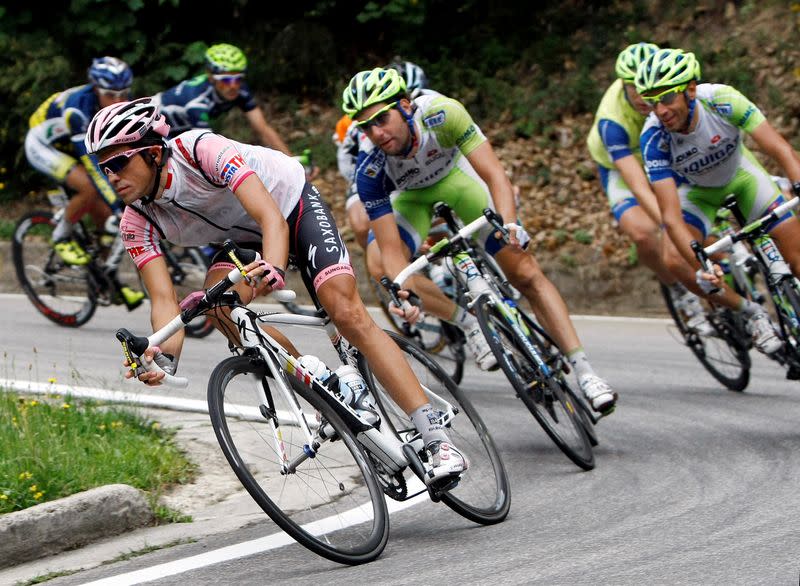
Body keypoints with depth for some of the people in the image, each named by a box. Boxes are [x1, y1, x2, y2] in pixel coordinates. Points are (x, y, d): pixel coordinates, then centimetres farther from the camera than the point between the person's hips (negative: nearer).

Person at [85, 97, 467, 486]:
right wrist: (165, 357, -45)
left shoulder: (202, 150, -35)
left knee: (347, 313, -22)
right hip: (244, 238, 5)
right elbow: (164, 299, -25)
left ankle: (438, 441, -23)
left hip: (293, 205, -5)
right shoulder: (138, 222, -19)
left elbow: (272, 218, -43)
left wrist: (273, 269, -64)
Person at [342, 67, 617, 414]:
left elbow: (495, 175, -40)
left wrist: (509, 224, -58)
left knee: (526, 273, -9)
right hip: (409, 196, 1)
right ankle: (470, 324, -13)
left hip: (455, 176, 0)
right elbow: (392, 249, -34)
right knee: (379, 264, -29)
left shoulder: (441, 114, -38)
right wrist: (403, 293, -54)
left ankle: (584, 372, -4)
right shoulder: (370, 169, -34)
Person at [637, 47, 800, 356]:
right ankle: (752, 313, -6)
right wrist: (701, 268, -49)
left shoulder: (722, 100, -35)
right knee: (675, 261, -25)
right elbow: (671, 217, -37)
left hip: (741, 175, 0)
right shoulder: (653, 137, -34)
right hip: (697, 191, 0)